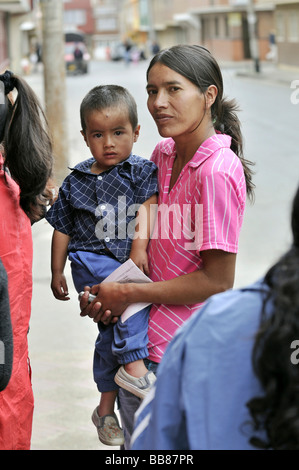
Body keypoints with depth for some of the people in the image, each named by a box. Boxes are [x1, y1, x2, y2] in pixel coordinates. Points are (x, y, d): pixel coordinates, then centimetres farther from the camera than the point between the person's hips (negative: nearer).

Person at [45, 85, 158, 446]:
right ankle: (133, 366, -30)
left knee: (112, 330, 7)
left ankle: (106, 407, 19)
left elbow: (146, 209, -11)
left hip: (128, 261, 2)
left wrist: (139, 247, -25)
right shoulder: (75, 182, 6)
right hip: (90, 261, -2)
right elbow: (62, 230, 13)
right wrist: (56, 272, 15)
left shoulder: (142, 172, 3)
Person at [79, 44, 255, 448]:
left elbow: (217, 281, -18)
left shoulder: (217, 171, -19)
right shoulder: (163, 154, 6)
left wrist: (127, 294, -11)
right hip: (146, 340, 7)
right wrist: (115, 298, -1)